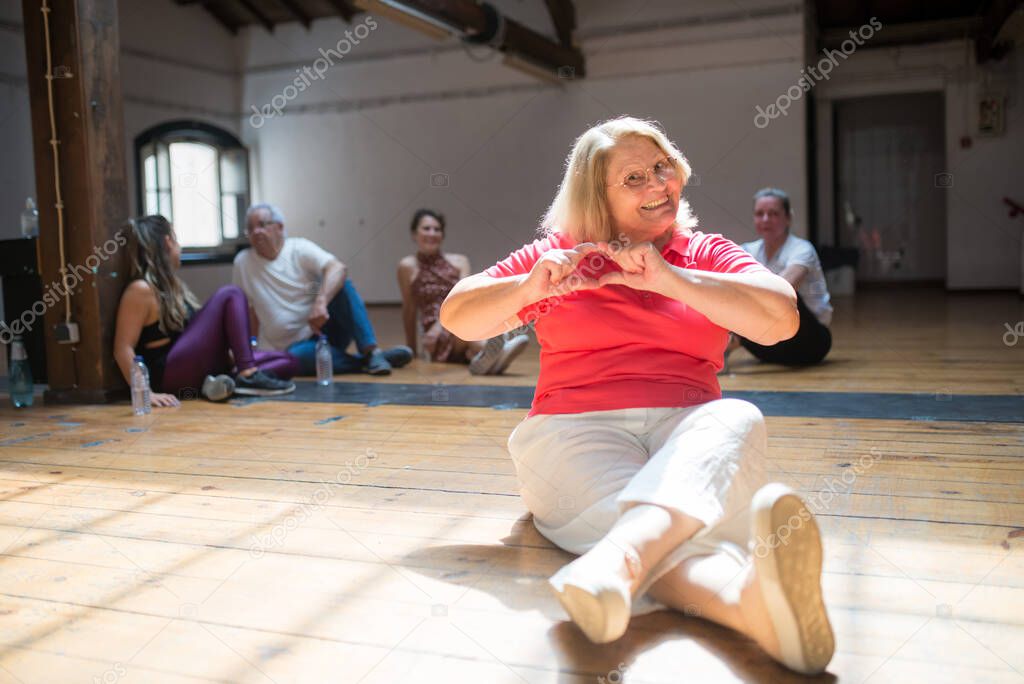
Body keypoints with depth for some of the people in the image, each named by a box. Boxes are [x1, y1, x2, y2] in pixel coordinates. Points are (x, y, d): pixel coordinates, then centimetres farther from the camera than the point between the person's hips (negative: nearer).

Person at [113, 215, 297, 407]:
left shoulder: (171, 284, 20)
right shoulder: (141, 290, -8)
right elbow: (123, 349, -14)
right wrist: (146, 393, -24)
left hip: (197, 369, 9)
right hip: (173, 374, -9)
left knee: (288, 362, 1)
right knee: (230, 295, -15)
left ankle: (219, 382, -20)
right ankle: (248, 376, -24)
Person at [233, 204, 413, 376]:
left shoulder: (299, 248, -6)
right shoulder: (242, 262, 1)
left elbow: (338, 268, -24)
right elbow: (249, 310, 8)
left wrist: (320, 303, -40)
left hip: (324, 330, 1)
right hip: (295, 346, 0)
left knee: (340, 285, -25)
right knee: (298, 357, -37)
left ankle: (371, 351, -32)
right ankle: (366, 361, -30)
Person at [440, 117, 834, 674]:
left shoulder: (707, 254, 19)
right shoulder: (561, 251, 18)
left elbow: (781, 318, 0)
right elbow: (456, 317, 14)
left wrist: (669, 278, -7)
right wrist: (530, 287, -6)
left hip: (686, 429, 2)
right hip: (575, 430, -1)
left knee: (737, 418, -36)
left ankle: (616, 562, -63)